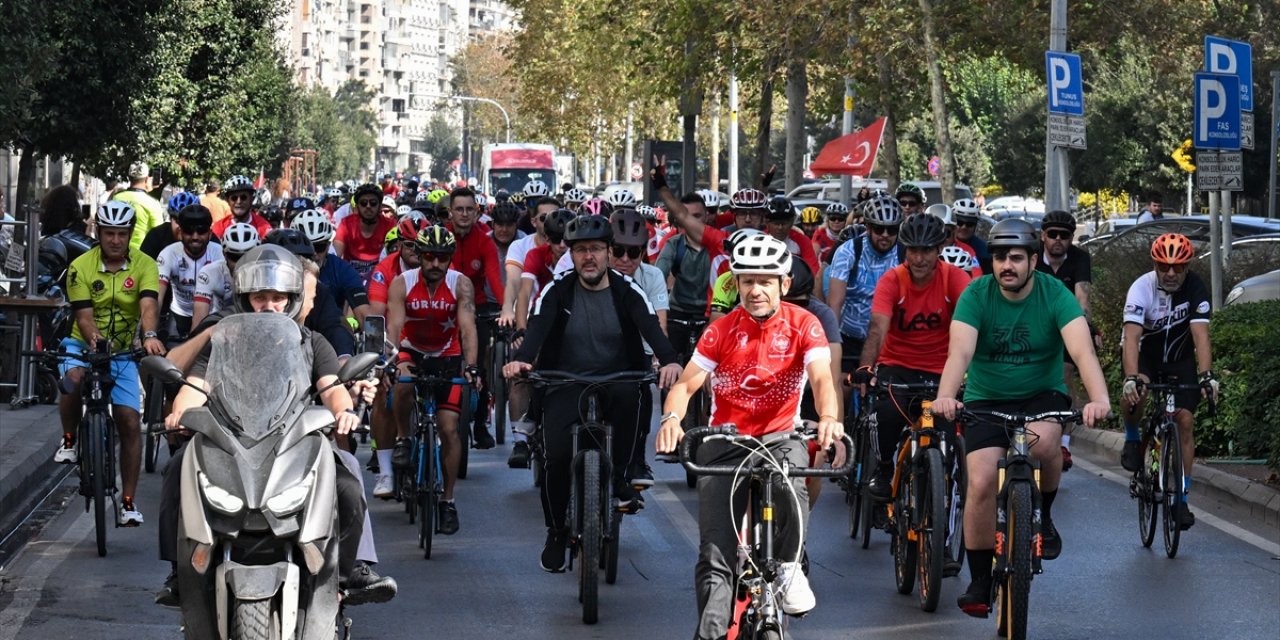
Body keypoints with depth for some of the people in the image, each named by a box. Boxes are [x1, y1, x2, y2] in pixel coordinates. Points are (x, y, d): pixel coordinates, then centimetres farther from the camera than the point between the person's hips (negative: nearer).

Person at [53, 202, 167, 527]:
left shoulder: (144, 265, -8)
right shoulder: (81, 266, -10)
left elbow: (148, 304, -23)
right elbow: (83, 314, -16)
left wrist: (149, 335, -44)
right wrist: (93, 337, -39)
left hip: (123, 353, 2)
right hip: (83, 345, -1)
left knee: (129, 422, -5)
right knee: (74, 380, -36)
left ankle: (128, 502, 3)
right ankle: (69, 441, -7)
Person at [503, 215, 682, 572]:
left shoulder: (627, 292, -1)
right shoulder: (557, 292, 0)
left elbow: (652, 329, -17)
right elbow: (537, 328, -16)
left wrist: (669, 361, -38)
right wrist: (520, 359, -38)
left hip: (617, 381, 0)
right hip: (566, 385, 0)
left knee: (630, 395, -37)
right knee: (557, 456, -19)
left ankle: (620, 480, -20)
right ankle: (556, 532, 4)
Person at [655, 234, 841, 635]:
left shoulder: (803, 325, -5)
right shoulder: (721, 330, -4)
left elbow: (821, 377, -18)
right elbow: (686, 384, -7)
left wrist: (828, 417, -41)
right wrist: (672, 418, -30)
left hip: (780, 436, -1)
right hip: (726, 440, 1)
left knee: (789, 484, -37)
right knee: (714, 557, -10)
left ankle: (789, 567, -12)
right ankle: (711, 633, -6)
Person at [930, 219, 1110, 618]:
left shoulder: (1055, 295, -15)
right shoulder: (976, 295, -13)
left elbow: (1082, 350, -28)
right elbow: (960, 352, -27)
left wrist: (1099, 398, -47)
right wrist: (946, 395, -48)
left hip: (1042, 395, -1)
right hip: (986, 400, 1)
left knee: (1043, 443, -33)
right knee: (981, 482, -17)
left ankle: (1042, 517, -3)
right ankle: (980, 583, -2)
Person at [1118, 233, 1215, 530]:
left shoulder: (1195, 289, -22)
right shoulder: (1141, 288, -27)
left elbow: (1200, 335, -31)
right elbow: (1131, 337, -38)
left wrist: (1206, 376, -47)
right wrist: (1131, 379, -52)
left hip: (1180, 358, 2)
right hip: (1144, 354, -2)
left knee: (1185, 420, -10)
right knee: (1133, 394, -33)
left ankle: (1182, 498, -2)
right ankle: (1132, 439, 0)